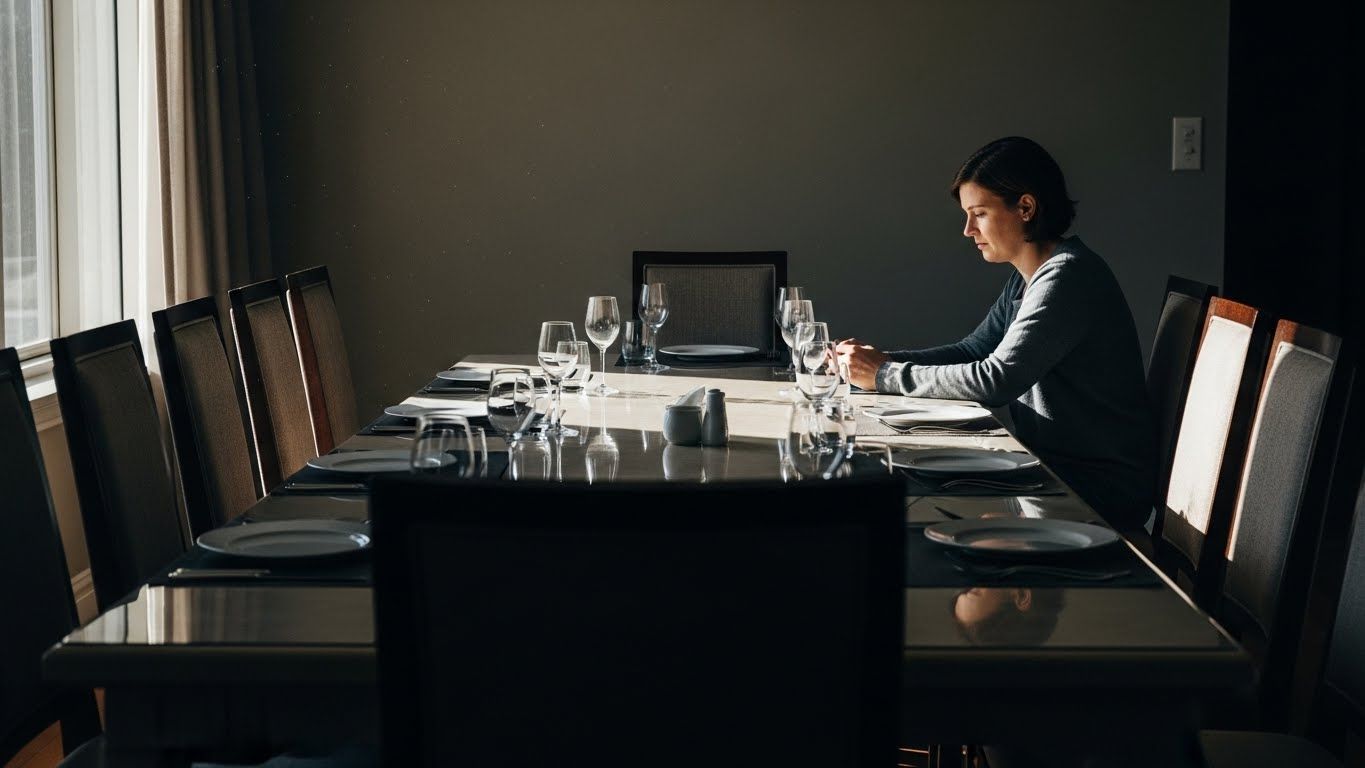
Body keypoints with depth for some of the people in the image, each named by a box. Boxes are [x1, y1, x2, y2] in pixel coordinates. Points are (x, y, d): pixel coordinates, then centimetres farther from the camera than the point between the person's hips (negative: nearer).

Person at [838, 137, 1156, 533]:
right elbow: (973, 350, 14)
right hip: (1054, 466, 9)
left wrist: (886, 376, -18)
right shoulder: (1026, 277, 12)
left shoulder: (1067, 278, -20)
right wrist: (885, 360, -2)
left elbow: (995, 379, -25)